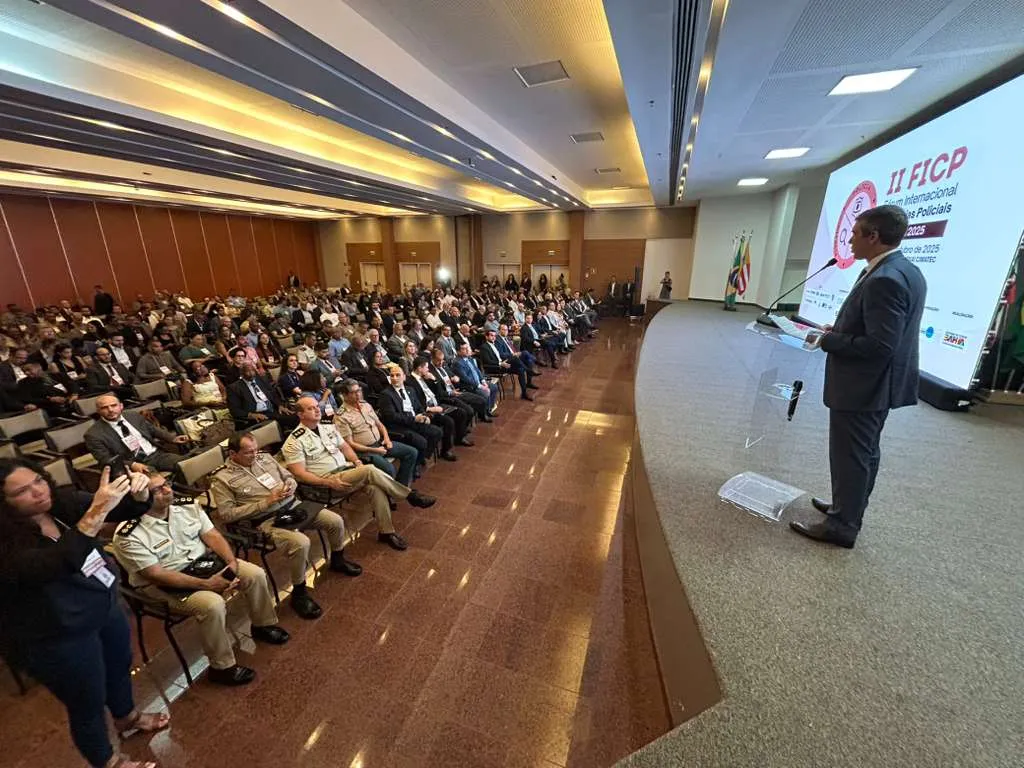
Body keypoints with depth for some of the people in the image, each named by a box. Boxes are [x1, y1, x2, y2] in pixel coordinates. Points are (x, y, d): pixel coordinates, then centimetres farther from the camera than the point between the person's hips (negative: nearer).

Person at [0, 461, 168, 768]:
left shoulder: (62, 502, -13)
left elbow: (126, 511, -13)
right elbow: (59, 564, -44)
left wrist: (139, 494, -36)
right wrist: (96, 513, -54)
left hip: (105, 608, 6)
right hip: (57, 639, -6)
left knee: (120, 666, 29)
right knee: (88, 704, 17)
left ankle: (128, 718, 58)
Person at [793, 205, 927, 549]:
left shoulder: (884, 279, -24)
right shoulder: (907, 271, 9)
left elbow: (880, 345, -27)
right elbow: (884, 332, 14)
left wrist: (827, 340, -17)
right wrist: (841, 330, 7)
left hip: (863, 385, -10)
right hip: (878, 384, 10)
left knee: (849, 455, 2)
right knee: (864, 451, 21)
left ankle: (842, 525, 16)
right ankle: (849, 507, 37)